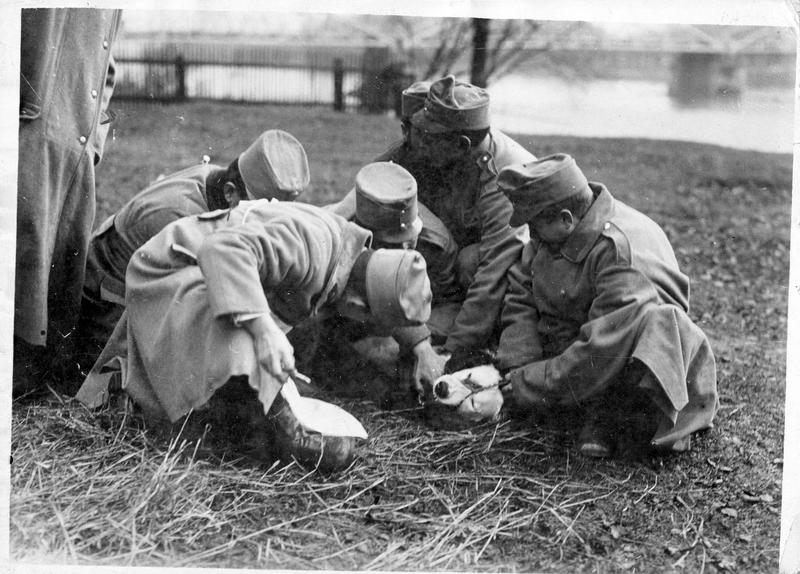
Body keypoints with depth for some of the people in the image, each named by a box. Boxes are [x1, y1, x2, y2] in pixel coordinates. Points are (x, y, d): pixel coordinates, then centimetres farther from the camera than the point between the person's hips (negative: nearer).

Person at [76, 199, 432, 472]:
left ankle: (122, 372, 26)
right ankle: (284, 428, -29)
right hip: (169, 273, -10)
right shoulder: (311, 245, -35)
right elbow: (223, 247, -47)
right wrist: (262, 326, -54)